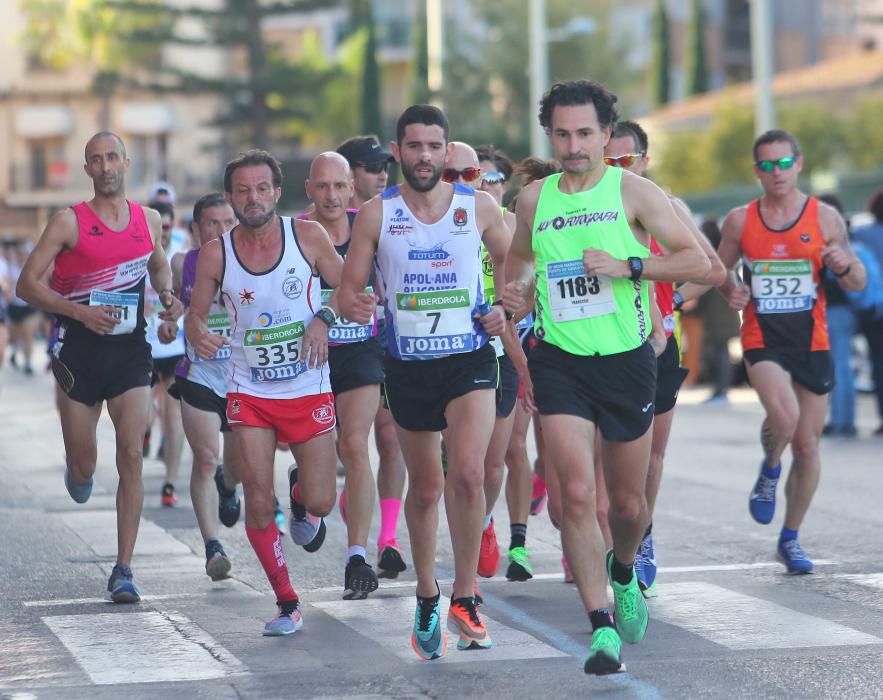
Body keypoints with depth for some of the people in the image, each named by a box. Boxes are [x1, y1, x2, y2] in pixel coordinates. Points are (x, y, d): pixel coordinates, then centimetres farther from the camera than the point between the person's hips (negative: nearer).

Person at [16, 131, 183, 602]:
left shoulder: (148, 220, 6)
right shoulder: (70, 222, -6)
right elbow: (27, 284, -7)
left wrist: (168, 296, 5)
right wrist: (80, 311, -19)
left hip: (130, 350, 2)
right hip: (80, 350, -2)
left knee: (131, 456, -12)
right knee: (83, 468, 6)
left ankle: (123, 571, -9)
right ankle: (78, 469, 48)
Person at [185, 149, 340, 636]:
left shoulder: (308, 236, -7)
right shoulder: (216, 254, -5)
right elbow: (196, 314, 3)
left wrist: (323, 318, -17)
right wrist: (197, 333, -20)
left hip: (309, 390, 0)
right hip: (249, 393, 0)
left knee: (320, 502, 0)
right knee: (258, 504, -7)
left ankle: (301, 495, 39)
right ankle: (286, 603, 10)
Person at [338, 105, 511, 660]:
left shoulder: (479, 206, -2)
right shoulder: (376, 213, -2)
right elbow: (348, 288, 1)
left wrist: (506, 309, -5)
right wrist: (354, 305, -23)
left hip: (470, 359, -1)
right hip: (408, 365, 1)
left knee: (468, 473, -21)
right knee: (425, 486, 12)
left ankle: (465, 597, -7)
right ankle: (427, 597, 31)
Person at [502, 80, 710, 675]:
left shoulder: (632, 191, -3)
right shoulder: (533, 199, 5)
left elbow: (698, 261, -8)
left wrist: (627, 266, -19)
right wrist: (516, 288, 5)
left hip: (627, 359, -1)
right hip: (561, 362, 1)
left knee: (629, 503, 12)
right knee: (577, 493, -15)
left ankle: (624, 573, 46)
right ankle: (602, 627, -13)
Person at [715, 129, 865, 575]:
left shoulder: (825, 218, -1)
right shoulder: (740, 221, 1)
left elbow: (857, 285, 5)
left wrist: (845, 266, -18)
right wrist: (731, 290, -7)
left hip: (812, 341, 2)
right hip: (762, 338, -1)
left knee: (807, 445, 6)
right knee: (784, 415, -28)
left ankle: (790, 539, 22)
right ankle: (770, 470, 6)